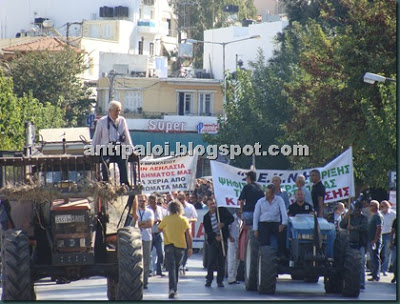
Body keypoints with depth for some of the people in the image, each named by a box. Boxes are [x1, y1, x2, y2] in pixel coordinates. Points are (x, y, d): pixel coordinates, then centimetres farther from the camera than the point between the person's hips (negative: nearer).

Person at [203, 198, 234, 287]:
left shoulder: (222, 210, 4)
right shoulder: (206, 217, 5)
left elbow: (231, 218, 0)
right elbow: (207, 230, -2)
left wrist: (223, 224, -17)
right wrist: (215, 237, -17)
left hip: (222, 239, 0)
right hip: (212, 240, 0)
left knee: (222, 261, 2)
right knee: (211, 260, -4)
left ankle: (220, 281, 9)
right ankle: (209, 279, 6)